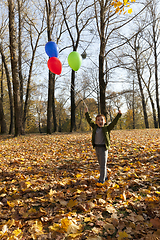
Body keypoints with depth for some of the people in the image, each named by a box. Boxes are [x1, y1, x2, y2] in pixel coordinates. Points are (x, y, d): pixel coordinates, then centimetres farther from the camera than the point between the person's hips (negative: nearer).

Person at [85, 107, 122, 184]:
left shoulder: (107, 128, -4)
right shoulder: (95, 127, 8)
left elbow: (114, 122, -12)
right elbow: (90, 121, 17)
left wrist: (119, 115, -17)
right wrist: (86, 113, 20)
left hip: (103, 148, -5)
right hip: (96, 147, 5)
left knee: (103, 164, -1)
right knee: (100, 164, 16)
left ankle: (102, 180, 6)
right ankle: (105, 176, 32)